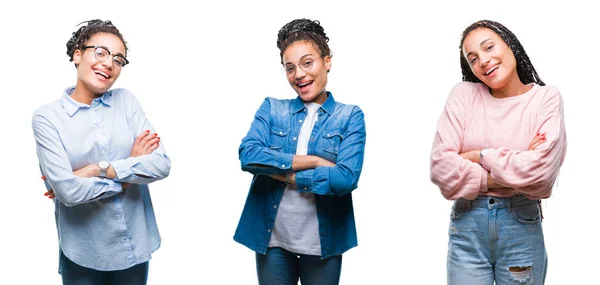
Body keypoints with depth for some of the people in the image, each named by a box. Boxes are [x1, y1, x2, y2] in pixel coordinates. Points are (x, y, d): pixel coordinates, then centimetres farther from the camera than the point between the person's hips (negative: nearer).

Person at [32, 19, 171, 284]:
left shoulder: (126, 100, 1)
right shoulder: (47, 117, -7)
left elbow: (162, 164, -8)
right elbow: (68, 190, -18)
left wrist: (99, 170, -15)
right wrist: (130, 172, -10)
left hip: (135, 245, 3)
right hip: (82, 252, -3)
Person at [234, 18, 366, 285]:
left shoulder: (350, 117, -2)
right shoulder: (272, 108, 4)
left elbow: (346, 178, -16)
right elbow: (248, 156, -13)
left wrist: (280, 172, -13)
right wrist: (314, 161, -16)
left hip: (323, 242, -1)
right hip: (272, 238, 1)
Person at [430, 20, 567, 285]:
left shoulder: (546, 98, -2)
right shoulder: (464, 94, 0)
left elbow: (541, 172, -15)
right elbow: (441, 167, -10)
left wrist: (480, 156, -9)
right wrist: (513, 176, -12)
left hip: (522, 226, 0)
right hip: (467, 224, 1)